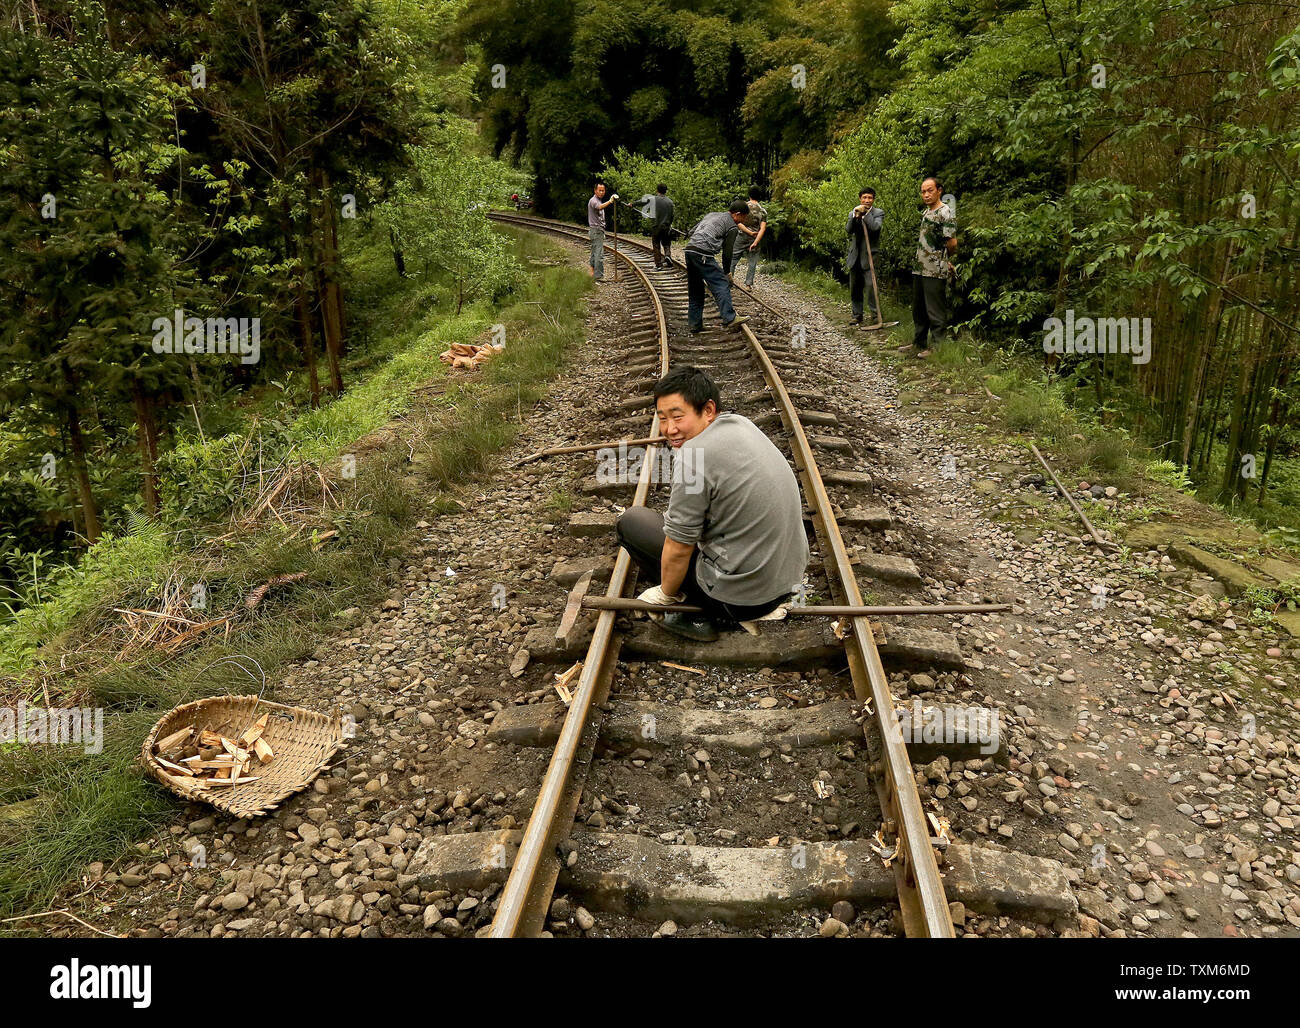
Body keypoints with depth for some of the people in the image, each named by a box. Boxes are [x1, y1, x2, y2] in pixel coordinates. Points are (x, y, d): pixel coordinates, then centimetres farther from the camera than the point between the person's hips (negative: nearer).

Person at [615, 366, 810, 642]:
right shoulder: (741, 423, 5)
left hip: (743, 594, -8)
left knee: (631, 520, 4)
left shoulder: (694, 457, -22)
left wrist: (666, 594, 5)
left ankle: (697, 614, 6)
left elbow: (678, 550, -15)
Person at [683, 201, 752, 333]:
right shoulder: (732, 227, 4)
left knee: (695, 291, 13)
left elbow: (691, 231, 24)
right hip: (703, 254, -8)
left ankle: (695, 324, 15)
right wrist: (727, 272, 15)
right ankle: (729, 319, -13)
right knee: (721, 285, -6)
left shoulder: (711, 214, 27)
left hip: (689, 249, 8)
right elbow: (727, 252, 2)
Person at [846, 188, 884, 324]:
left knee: (871, 286, -14)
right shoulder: (853, 213, 12)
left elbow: (875, 227, -18)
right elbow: (848, 230, -4)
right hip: (855, 256, 5)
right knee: (854, 289, 9)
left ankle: (876, 315, -7)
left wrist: (864, 213, -14)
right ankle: (857, 316, 19)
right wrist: (855, 215, -17)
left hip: (869, 256, -4)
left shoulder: (878, 213, 1)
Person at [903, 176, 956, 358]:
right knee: (918, 309, 16)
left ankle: (936, 347, 3)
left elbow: (952, 243, -16)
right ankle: (918, 343, 26)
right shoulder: (925, 212, 15)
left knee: (935, 311, -3)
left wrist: (947, 260, 1)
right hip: (919, 268, 9)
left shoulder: (945, 213, -12)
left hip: (935, 271, -9)